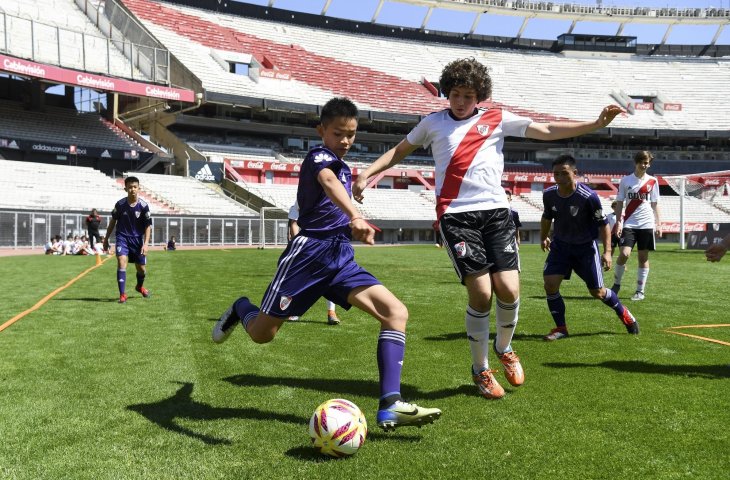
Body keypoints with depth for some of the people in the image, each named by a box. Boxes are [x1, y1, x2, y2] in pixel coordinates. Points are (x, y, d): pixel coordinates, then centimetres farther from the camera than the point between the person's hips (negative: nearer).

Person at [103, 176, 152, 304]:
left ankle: (140, 286, 41)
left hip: (137, 239, 1)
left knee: (141, 268, 7)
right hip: (122, 237, 0)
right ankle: (122, 294, -16)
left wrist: (145, 244, -16)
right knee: (122, 262, -20)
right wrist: (106, 239, 11)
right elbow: (113, 221, 7)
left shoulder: (143, 206, -11)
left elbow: (148, 226, -7)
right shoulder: (120, 204, -8)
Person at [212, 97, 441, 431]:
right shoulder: (319, 156, -7)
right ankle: (241, 309, 40)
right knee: (261, 333, 2)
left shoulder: (344, 168, 19)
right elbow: (328, 182, -34)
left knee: (397, 312, -13)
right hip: (309, 252, -7)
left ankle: (390, 406, -18)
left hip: (340, 258, 7)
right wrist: (356, 217, -51)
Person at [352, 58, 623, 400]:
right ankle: (480, 369, 13)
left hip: (496, 211, 2)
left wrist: (596, 124, 4)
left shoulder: (498, 120, 12)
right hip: (457, 215, -2)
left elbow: (547, 131, 11)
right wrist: (366, 174, 12)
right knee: (480, 293, -12)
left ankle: (504, 348, 24)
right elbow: (399, 151, 22)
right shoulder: (433, 123, 12)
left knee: (508, 290, -11)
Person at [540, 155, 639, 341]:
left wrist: (607, 251, -20)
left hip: (586, 247, -3)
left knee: (597, 292, 6)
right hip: (560, 245, 4)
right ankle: (560, 328, 4)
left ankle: (624, 314, 36)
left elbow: (603, 224, -15)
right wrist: (543, 237, 20)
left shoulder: (588, 197, -25)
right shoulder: (549, 194, -11)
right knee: (550, 284, -13)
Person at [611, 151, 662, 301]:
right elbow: (619, 203, 4)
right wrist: (618, 222, -6)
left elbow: (655, 204, 11)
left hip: (646, 225, 1)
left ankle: (640, 291, 12)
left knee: (643, 258, 4)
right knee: (624, 254, -14)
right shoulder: (625, 180, 3)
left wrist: (658, 224, 4)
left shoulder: (653, 181, 7)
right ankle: (616, 284, 7)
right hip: (629, 224, -1)